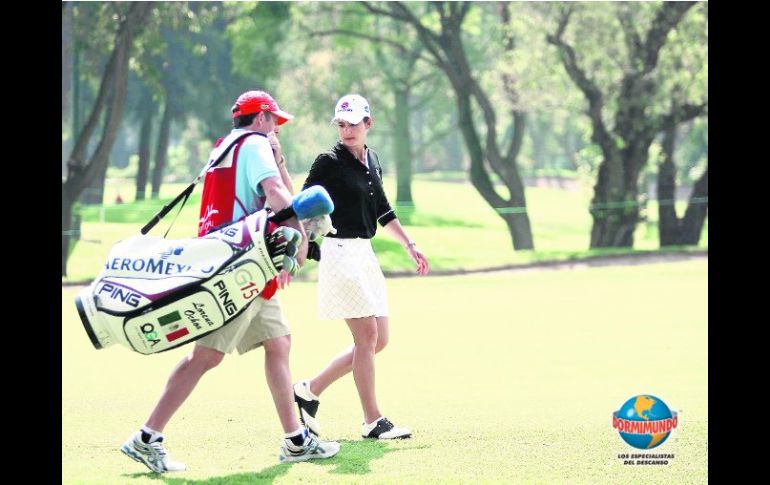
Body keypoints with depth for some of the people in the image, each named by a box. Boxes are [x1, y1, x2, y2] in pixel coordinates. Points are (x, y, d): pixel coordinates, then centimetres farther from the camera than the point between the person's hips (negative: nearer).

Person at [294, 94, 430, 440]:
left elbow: (382, 210, 24)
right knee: (367, 336, -9)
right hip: (340, 252, -8)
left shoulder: (371, 161, 13)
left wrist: (409, 245, 24)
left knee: (378, 340, 8)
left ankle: (309, 391, 16)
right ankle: (373, 422, -4)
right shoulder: (330, 162, -8)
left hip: (365, 255, 8)